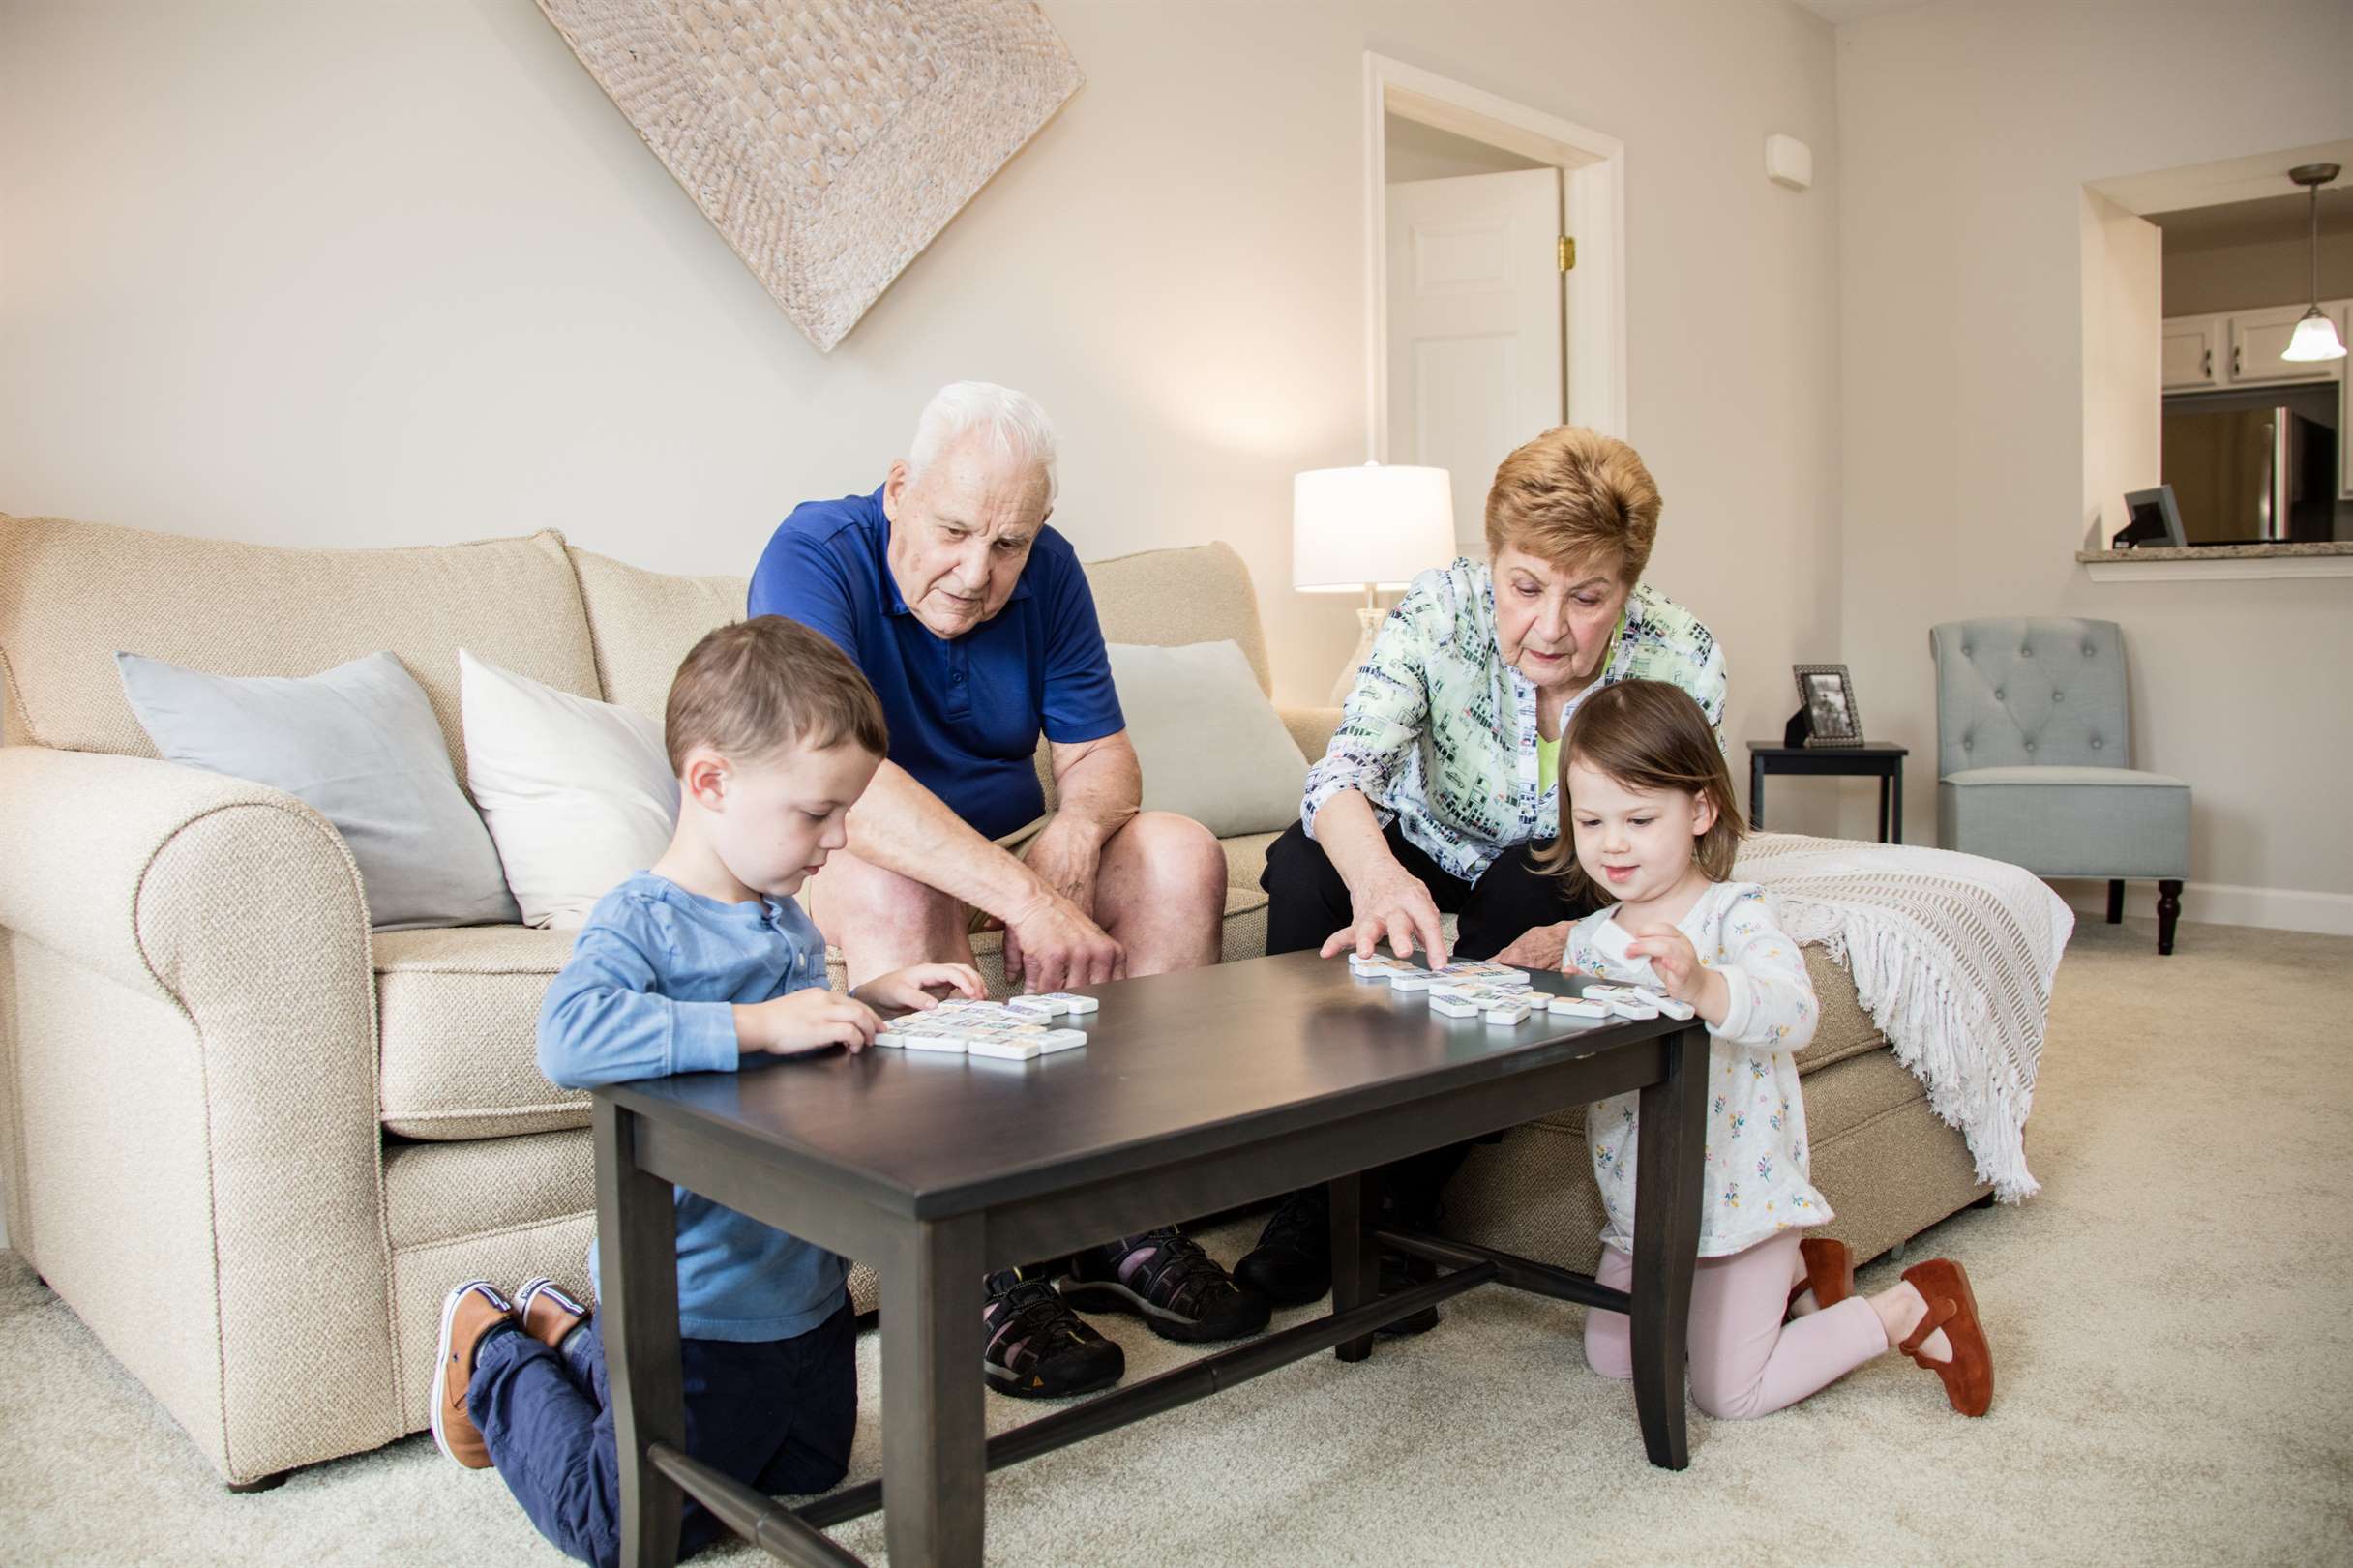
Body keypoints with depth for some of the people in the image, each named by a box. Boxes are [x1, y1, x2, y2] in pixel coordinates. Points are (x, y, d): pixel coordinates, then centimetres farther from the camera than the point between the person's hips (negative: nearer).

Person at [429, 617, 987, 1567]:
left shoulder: (784, 918, 3)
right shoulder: (641, 921, -23)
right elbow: (569, 1036, -44)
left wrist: (876, 999, 4)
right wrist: (758, 1026, -43)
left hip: (808, 1291, 8)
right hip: (695, 1307, -8)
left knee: (807, 1477, 29)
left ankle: (569, 1338, 39)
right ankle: (493, 1357, 30)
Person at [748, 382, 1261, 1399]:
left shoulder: (1047, 572, -3)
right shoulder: (817, 555, -21)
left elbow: (1102, 753, -4)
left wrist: (1075, 835, -29)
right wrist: (1025, 897, -48)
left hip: (1007, 849, 5)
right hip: (841, 859, -5)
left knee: (1181, 855, -18)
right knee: (890, 891, -38)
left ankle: (1125, 1222, -14)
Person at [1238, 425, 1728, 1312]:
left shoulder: (1680, 663, -24)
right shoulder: (1442, 610, -26)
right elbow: (1344, 772, -37)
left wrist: (1578, 935, -44)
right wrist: (1379, 876, -60)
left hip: (1563, 890, 0)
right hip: (1428, 855, 1)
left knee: (1529, 882, -35)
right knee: (1305, 863, -29)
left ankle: (1407, 1199, -23)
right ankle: (1311, 1190, -17)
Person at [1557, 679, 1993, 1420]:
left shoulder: (1733, 914, -17)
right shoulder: (1588, 937, 1)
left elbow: (1796, 1014, -36)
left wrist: (1702, 987, -55)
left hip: (1737, 1190, -7)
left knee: (1727, 1394, -2)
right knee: (1610, 1355, 16)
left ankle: (1911, 1309, 16)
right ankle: (1798, 1275, 28)